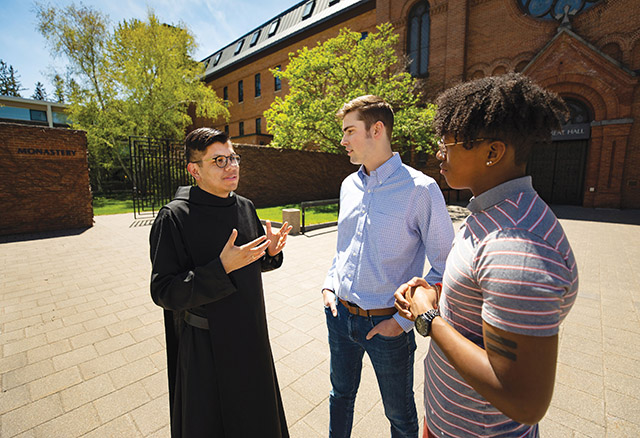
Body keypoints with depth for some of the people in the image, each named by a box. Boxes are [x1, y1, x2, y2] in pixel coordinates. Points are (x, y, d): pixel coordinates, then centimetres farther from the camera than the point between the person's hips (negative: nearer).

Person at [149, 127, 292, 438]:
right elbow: (164, 292, -19)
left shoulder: (245, 207, -1)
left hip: (250, 335, 6)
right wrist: (222, 268, -31)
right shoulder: (174, 217, -19)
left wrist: (272, 252, -12)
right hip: (206, 345, -5)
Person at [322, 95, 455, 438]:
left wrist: (404, 320, -14)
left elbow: (444, 266, -13)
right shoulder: (349, 186, 4)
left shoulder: (420, 189, -16)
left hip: (387, 324, -5)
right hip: (340, 316, 5)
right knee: (341, 396, 27)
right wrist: (329, 284, 3)